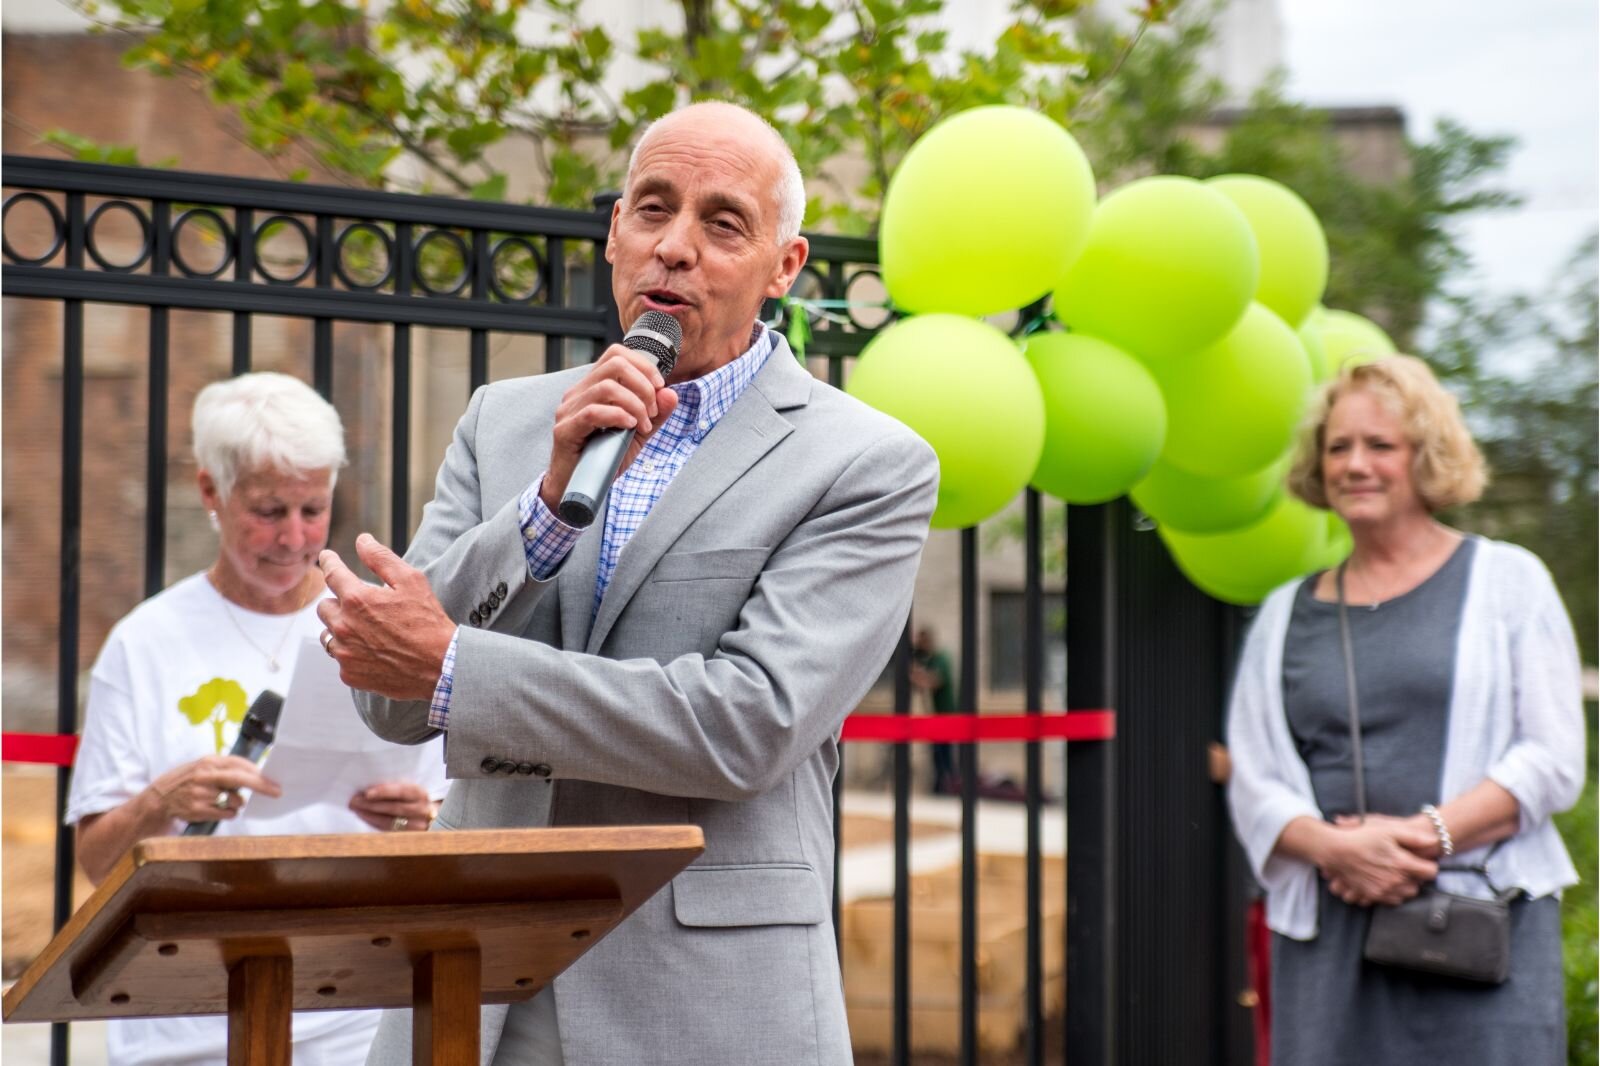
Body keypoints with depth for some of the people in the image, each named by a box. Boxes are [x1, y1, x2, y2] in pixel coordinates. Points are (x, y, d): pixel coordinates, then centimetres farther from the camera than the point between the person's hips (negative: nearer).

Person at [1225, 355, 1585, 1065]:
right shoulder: (1286, 614, 18)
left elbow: (1553, 759, 0)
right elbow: (1253, 784, 10)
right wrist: (1336, 848, -11)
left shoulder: (1506, 581, 9)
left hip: (1484, 926, -2)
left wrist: (1426, 837, -12)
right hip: (1326, 934, 2)